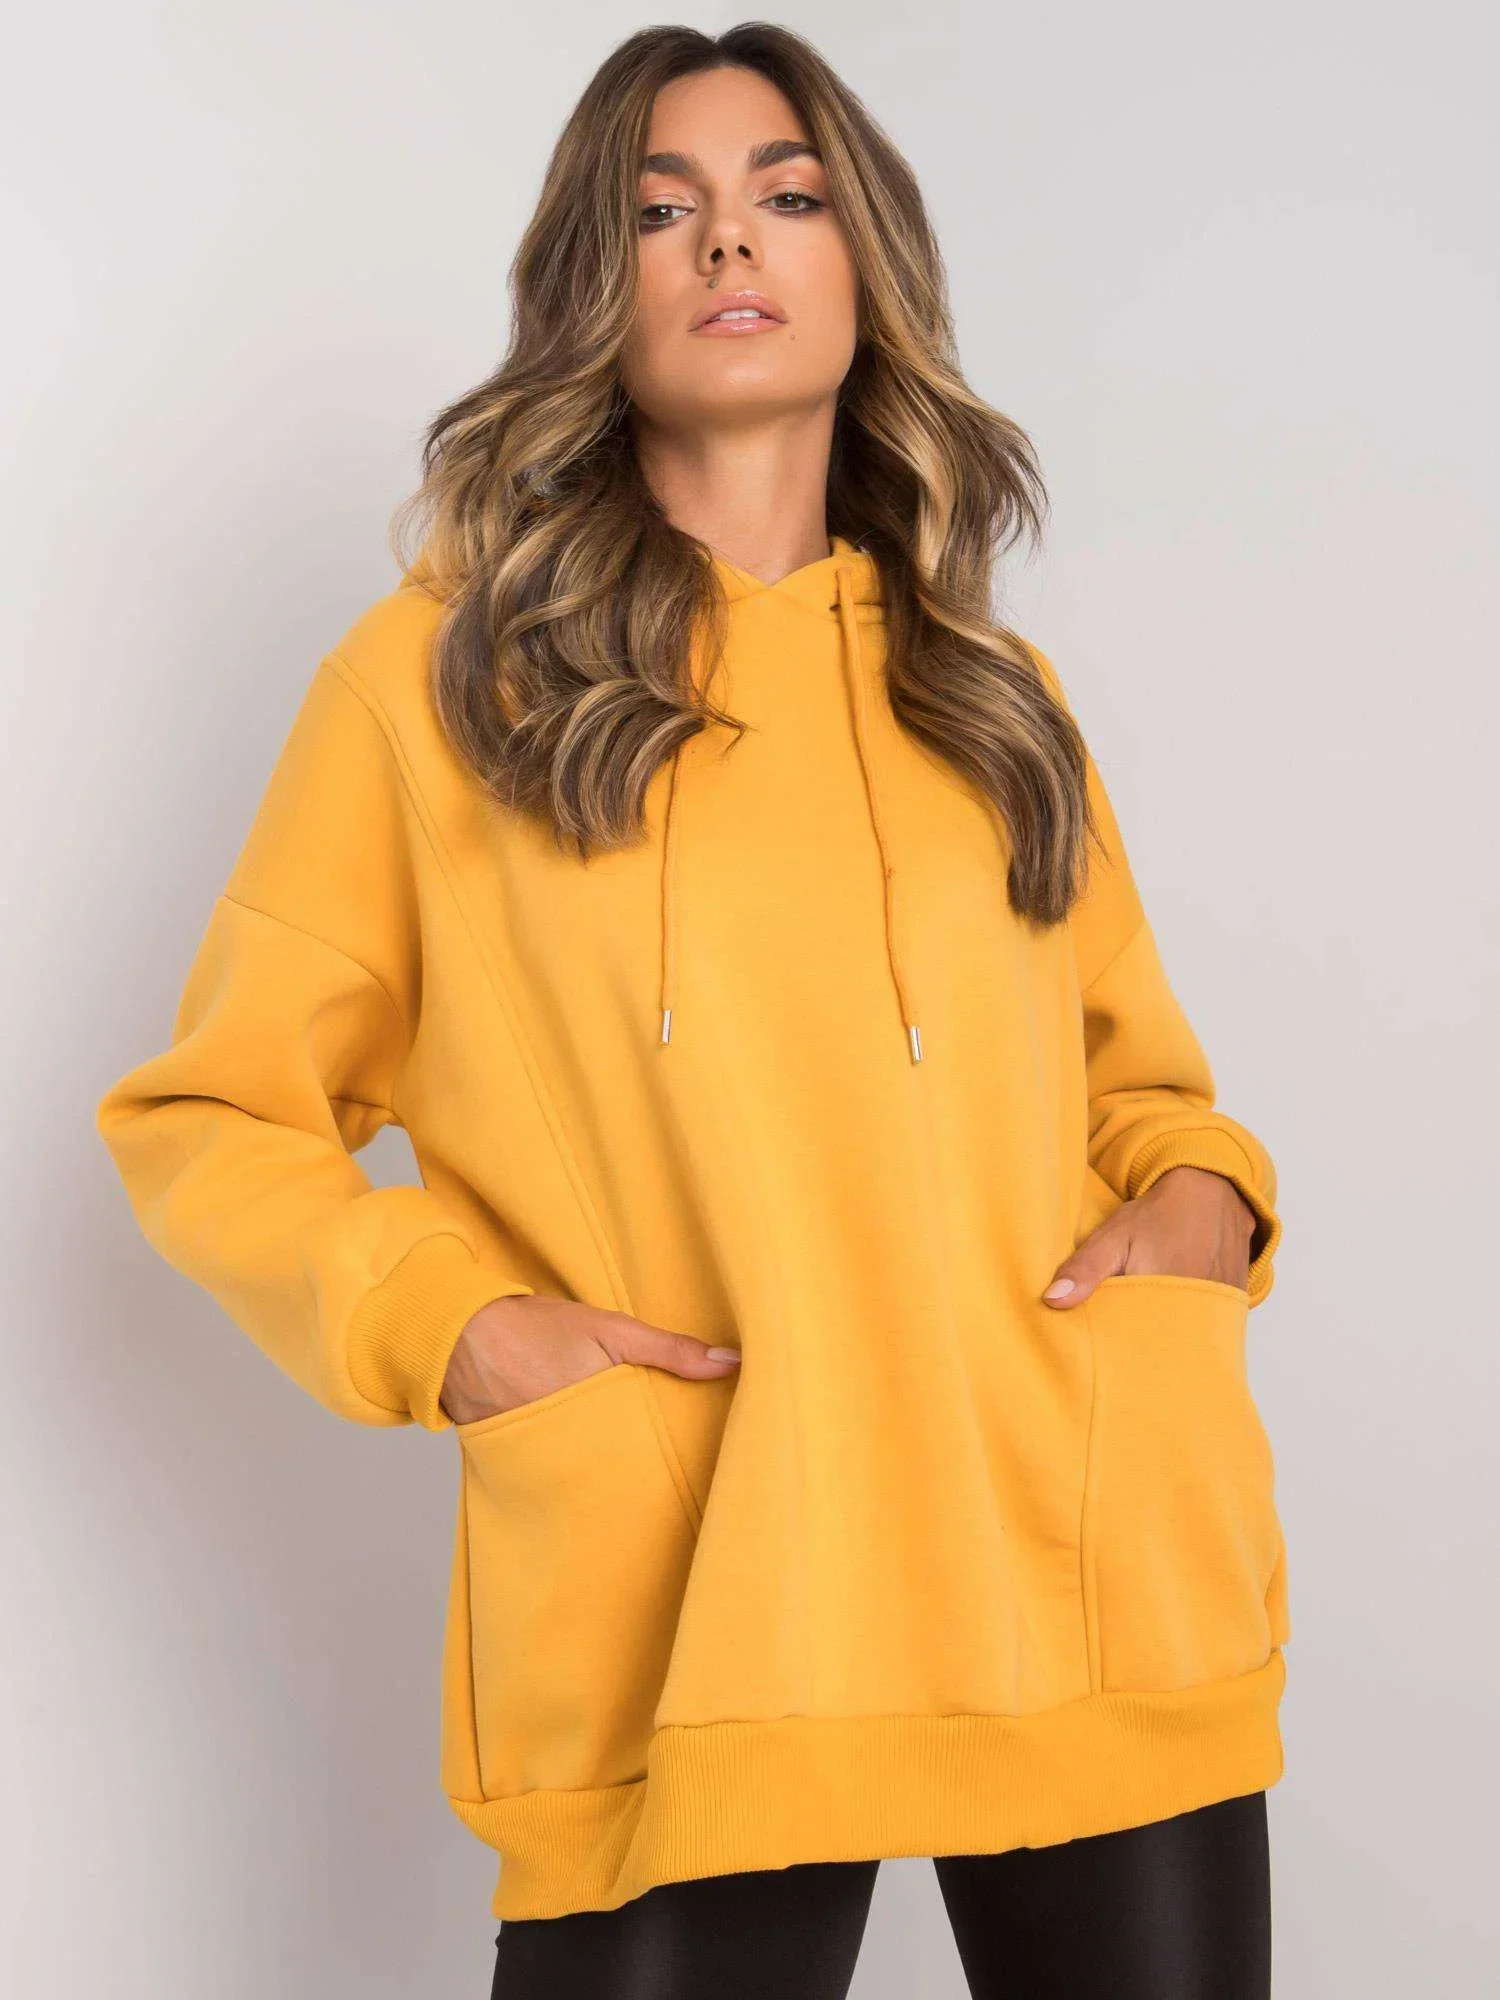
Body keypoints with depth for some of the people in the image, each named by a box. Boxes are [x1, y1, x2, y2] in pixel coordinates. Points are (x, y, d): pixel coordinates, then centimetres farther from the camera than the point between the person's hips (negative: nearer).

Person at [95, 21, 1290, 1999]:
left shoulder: (993, 697, 16)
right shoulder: (438, 678, 5)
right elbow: (208, 1113, 7)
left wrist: (1199, 1203, 2)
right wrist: (451, 1329, -9)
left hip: (1094, 1572, 4)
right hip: (685, 1617, -3)